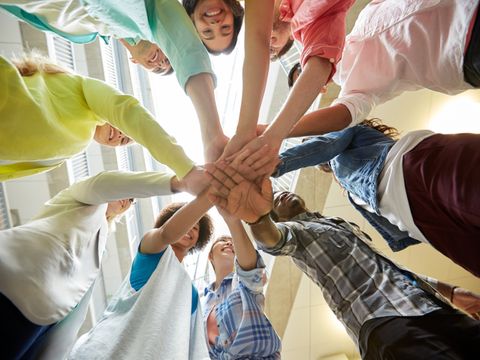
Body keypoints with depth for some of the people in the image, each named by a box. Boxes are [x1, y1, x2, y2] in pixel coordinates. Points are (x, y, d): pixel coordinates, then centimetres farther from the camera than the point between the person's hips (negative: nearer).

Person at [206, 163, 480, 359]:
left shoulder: (346, 224, 27)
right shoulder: (294, 230, 4)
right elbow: (274, 238, -21)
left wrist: (451, 291, 23)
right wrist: (259, 218, -46)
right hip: (385, 321, -8)